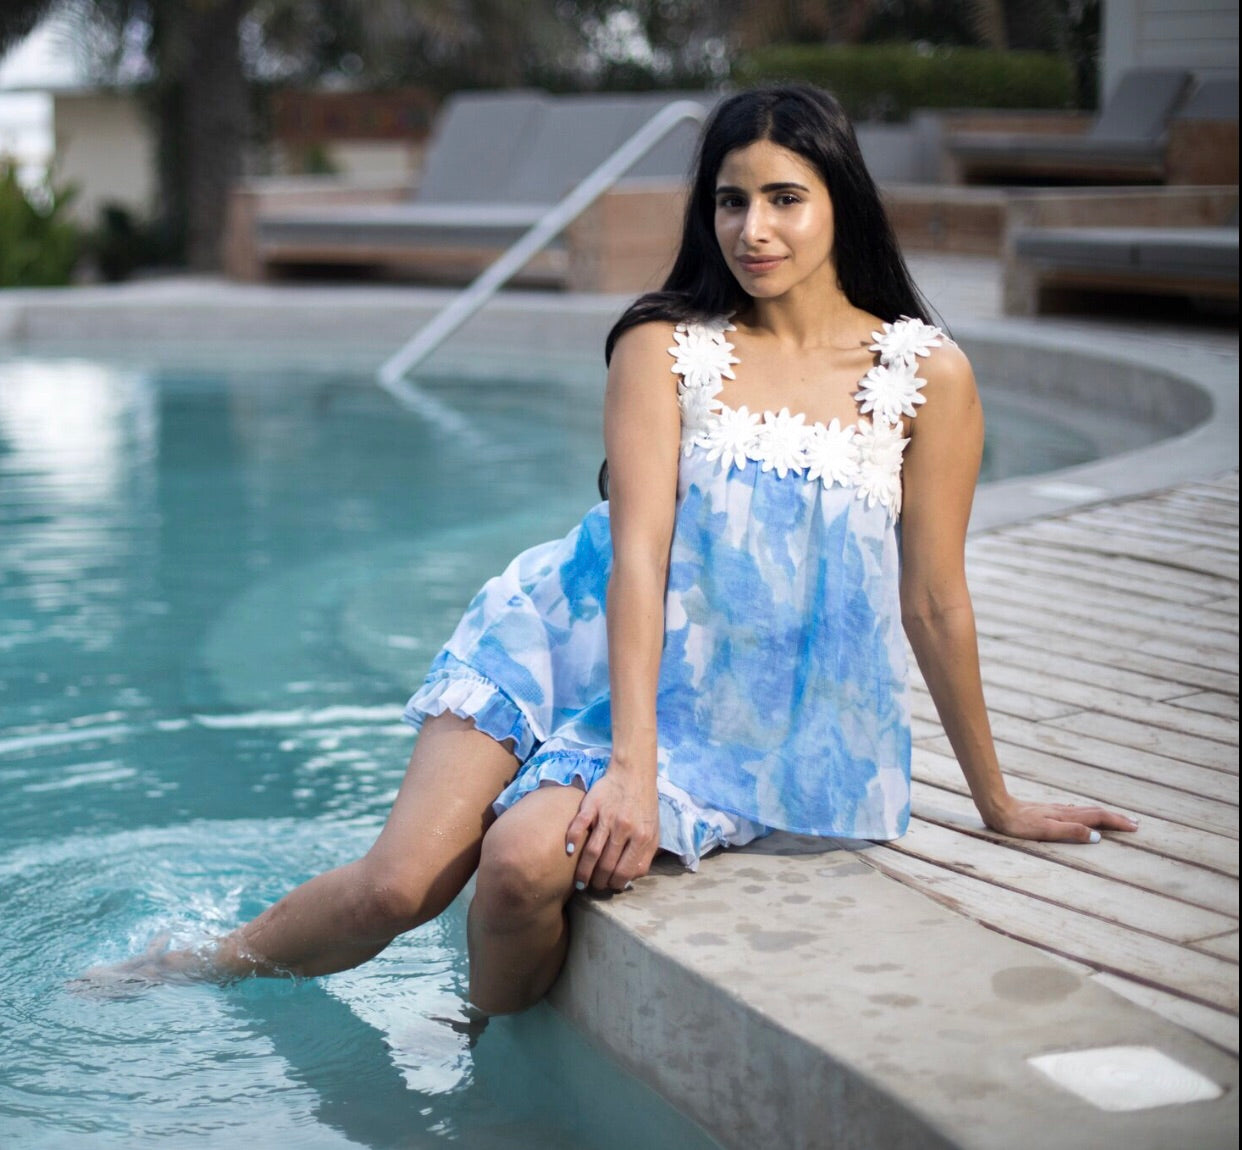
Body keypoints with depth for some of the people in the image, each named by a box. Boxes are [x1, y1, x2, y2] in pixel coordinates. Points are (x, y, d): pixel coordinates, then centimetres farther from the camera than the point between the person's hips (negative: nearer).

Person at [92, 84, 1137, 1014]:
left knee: (529, 859, -26)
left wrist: (998, 803, 6)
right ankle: (214, 960, 19)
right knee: (398, 886, -13)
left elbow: (935, 602, 0)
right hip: (581, 640, 1)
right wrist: (632, 762, -23)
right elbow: (639, 552, -13)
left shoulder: (928, 375, -6)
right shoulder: (662, 348, -6)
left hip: (743, 709, 0)